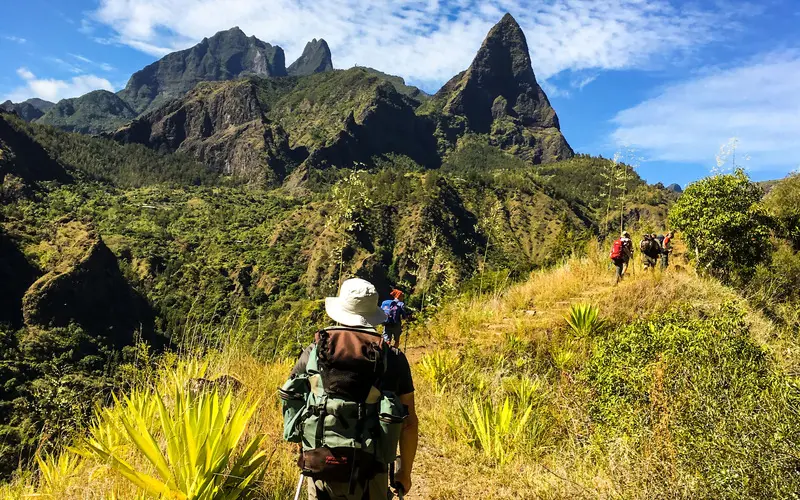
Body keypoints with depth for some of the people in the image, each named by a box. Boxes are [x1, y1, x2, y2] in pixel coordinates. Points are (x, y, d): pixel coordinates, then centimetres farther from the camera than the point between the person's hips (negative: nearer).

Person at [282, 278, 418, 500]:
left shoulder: (314, 350, 4)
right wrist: (405, 472, 16)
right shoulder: (393, 358, 0)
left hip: (318, 463, 2)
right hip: (366, 468, -1)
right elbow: (409, 423, 2)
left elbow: (291, 398, 14)